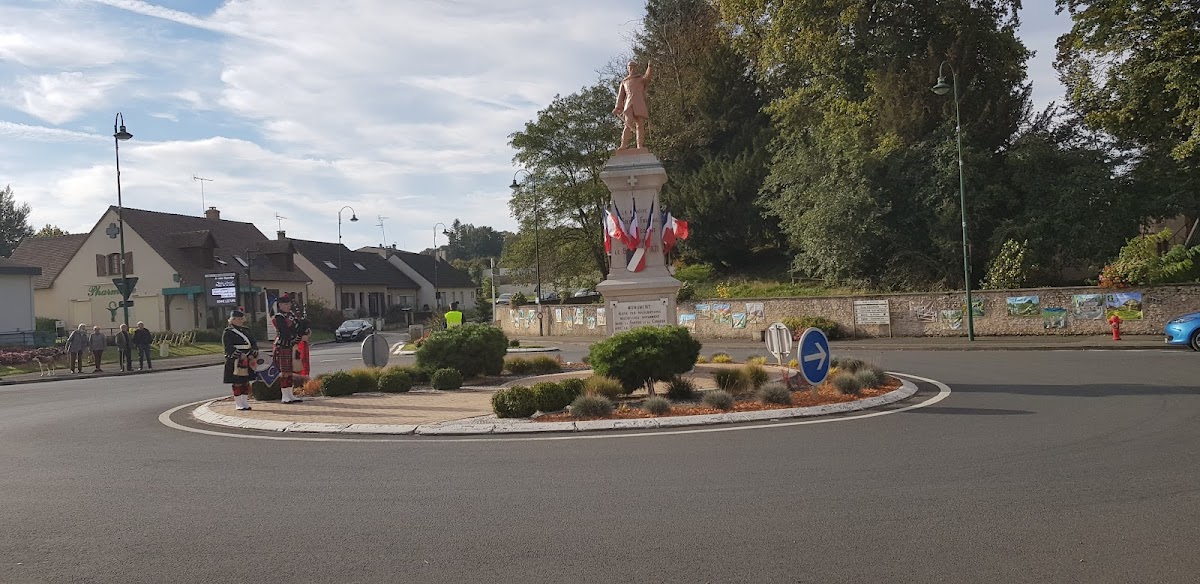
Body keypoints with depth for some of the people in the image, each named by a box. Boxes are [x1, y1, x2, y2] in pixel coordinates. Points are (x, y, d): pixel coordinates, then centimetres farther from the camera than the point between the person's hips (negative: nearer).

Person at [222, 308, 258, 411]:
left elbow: (254, 344, 11)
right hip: (235, 362, -6)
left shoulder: (247, 330, 15)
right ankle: (238, 404, 5)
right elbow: (229, 347, -14)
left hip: (248, 360, 6)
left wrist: (252, 354, -6)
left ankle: (245, 402, 16)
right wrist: (240, 355, -21)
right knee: (237, 383, -2)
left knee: (246, 382, 9)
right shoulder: (228, 332, -4)